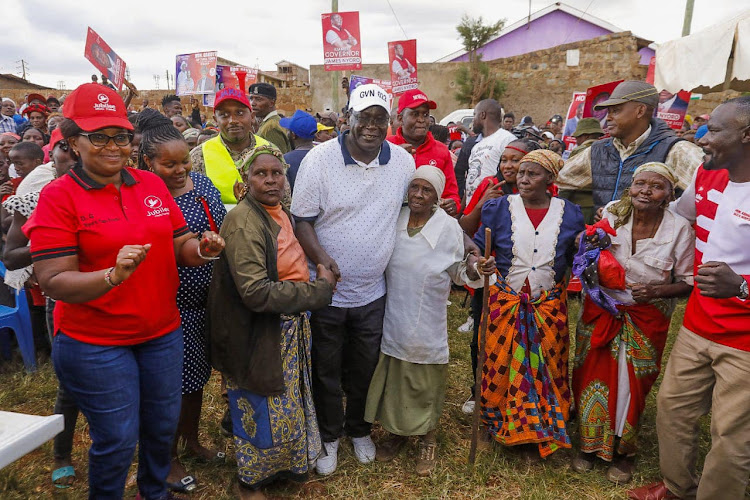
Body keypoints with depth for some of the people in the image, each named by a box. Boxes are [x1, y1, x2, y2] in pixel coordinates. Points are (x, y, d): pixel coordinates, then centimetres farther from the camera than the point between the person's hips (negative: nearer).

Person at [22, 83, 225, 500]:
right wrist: (113, 276, -34)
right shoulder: (59, 196, -11)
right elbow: (53, 282, -17)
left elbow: (180, 246, 8)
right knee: (118, 441, 7)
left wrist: (202, 248, -15)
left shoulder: (152, 184, 3)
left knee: (163, 425, 19)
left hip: (163, 332, 5)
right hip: (95, 343, -4)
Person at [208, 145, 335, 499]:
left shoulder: (280, 213, 4)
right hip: (260, 337, -8)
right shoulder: (244, 221, -22)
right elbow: (256, 293, -29)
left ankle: (284, 463, 48)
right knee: (263, 410, 11)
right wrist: (318, 290, -20)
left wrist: (321, 279, 3)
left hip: (290, 329, 8)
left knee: (288, 402, 23)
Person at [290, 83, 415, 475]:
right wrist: (320, 256, -27)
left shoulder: (403, 161, -2)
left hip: (373, 292, 3)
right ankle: (328, 436, 39)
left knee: (364, 369, 20)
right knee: (326, 370, 15)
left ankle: (359, 429, 46)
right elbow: (301, 219, -11)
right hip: (326, 291, -2)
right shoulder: (320, 158, -12)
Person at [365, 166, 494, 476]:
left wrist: (472, 270, -21)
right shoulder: (394, 220, -2)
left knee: (425, 381, 10)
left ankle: (428, 441, 32)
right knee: (393, 376, 14)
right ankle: (396, 431, 37)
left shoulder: (448, 228, -8)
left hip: (428, 323, -2)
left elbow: (456, 272, -3)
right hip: (393, 318, 3)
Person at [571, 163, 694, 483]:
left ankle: (623, 452, 33)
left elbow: (688, 282, -5)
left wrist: (658, 290, -23)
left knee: (631, 384, 9)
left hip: (646, 318, -1)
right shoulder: (612, 214, -10)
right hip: (601, 310, 2)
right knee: (594, 375, 10)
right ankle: (590, 445, 32)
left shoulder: (680, 228, -14)